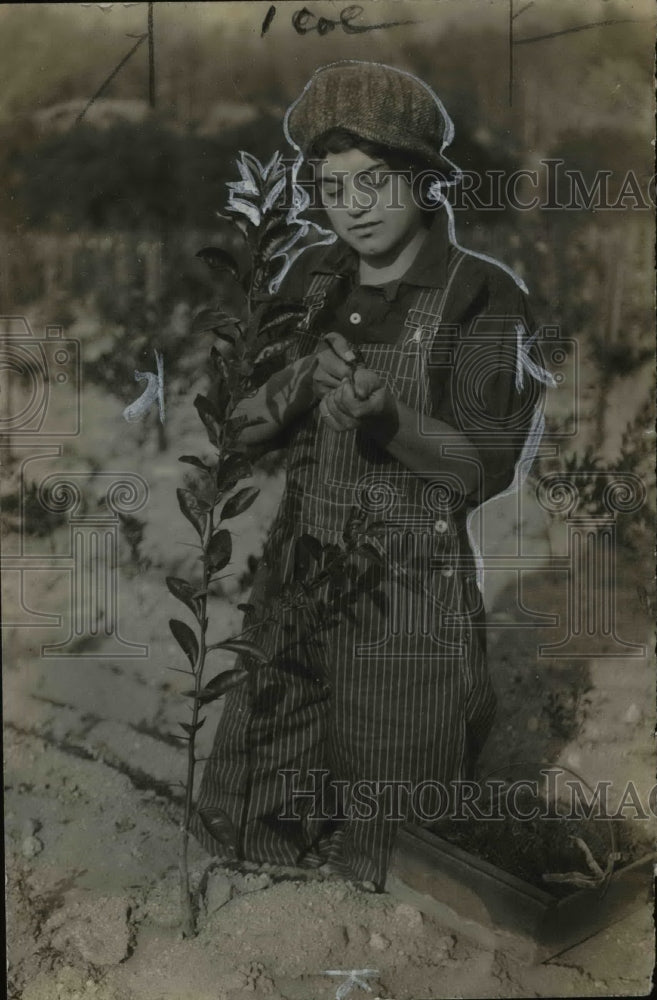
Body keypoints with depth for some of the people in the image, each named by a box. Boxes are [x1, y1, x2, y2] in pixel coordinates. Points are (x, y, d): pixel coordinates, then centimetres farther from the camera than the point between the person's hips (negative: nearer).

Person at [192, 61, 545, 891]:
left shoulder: (480, 295, -8)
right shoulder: (312, 279, 7)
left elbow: (487, 467, -10)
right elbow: (243, 421, 7)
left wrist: (389, 416, -26)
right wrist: (300, 382, -14)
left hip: (412, 596, -4)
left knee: (387, 849, 8)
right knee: (250, 831, 12)